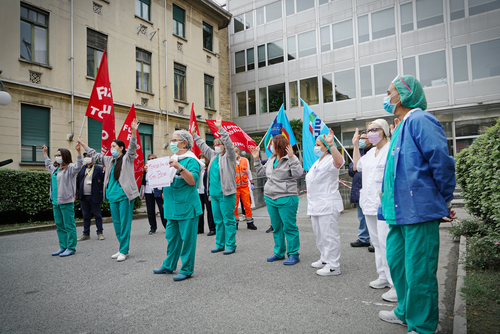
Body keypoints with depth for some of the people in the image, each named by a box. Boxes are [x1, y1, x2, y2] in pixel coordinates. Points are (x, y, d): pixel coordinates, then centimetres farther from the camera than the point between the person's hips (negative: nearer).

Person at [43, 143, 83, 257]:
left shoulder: (70, 168, -8)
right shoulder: (55, 168, 18)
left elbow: (78, 165, -29)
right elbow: (48, 164, 40)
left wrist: (78, 151, -39)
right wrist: (45, 153, 45)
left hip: (66, 202, -9)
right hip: (55, 202, 9)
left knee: (69, 226, -2)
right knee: (59, 225, 14)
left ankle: (71, 248, 5)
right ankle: (63, 247, 24)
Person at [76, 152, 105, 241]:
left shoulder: (99, 168, -3)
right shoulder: (81, 169, 12)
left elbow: (104, 180, -11)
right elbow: (78, 181, 12)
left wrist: (105, 171, -27)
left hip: (94, 197, -5)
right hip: (84, 197, 5)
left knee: (97, 215, 4)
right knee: (86, 216, 13)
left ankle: (100, 233, 14)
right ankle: (86, 234, 22)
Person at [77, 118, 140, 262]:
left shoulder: (127, 158, -2)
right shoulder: (109, 160, 17)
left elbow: (132, 147, -18)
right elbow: (95, 155, 29)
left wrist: (134, 132, -32)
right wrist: (83, 144, 33)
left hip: (125, 196, -7)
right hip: (113, 196, 8)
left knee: (124, 223, -4)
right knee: (117, 224, 11)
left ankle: (123, 251, 3)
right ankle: (123, 249, 22)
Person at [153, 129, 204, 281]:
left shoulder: (191, 160, -9)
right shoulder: (172, 159, 17)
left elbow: (193, 181, -22)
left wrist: (180, 167, -30)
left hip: (186, 206, -8)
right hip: (172, 206, 9)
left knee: (187, 238, 1)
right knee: (171, 237, 17)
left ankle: (187, 270, 11)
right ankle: (169, 266, 30)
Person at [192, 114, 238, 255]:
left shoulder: (229, 156, -4)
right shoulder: (213, 155, 16)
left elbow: (229, 144, -19)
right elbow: (203, 146, 24)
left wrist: (221, 128, -24)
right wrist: (194, 134, 21)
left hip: (226, 194, -7)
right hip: (214, 194, 8)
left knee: (228, 220, -1)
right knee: (218, 220, 14)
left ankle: (230, 245, 8)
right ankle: (220, 244, 24)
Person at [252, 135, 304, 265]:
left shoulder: (290, 159, -10)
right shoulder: (271, 159, 14)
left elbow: (298, 173, -23)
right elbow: (262, 172, 25)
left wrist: (292, 157, -28)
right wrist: (256, 159, 18)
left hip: (286, 199, -8)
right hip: (270, 198, 8)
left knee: (289, 227, -2)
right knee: (276, 227, 16)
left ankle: (293, 254, 11)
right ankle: (279, 253, 29)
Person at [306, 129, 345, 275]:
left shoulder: (330, 161, -12)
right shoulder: (317, 162, 19)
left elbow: (339, 161, -38)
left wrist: (331, 144, -47)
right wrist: (312, 204, 28)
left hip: (328, 205, -10)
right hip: (316, 205, 10)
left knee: (329, 235, -6)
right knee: (320, 235, 19)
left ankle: (333, 266, 2)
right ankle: (325, 259, 34)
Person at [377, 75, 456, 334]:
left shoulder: (419, 121, -12)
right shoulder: (401, 126, 19)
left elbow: (442, 162, -19)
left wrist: (445, 201, -9)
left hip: (419, 211, -10)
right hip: (400, 211, 10)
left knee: (418, 271, 1)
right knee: (396, 261, 19)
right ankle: (406, 312, 37)